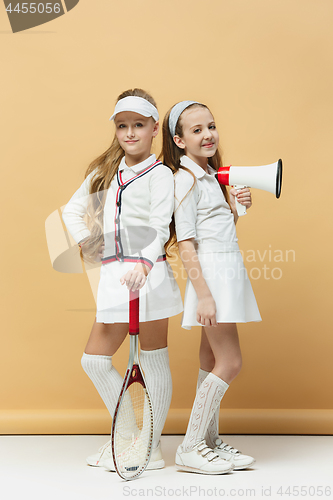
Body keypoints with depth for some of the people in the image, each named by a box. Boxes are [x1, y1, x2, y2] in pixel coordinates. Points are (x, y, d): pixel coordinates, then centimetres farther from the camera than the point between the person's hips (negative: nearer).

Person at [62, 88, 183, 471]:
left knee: (153, 361, 2)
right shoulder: (105, 172, 15)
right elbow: (73, 209, 25)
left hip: (149, 274, -7)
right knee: (94, 360, 8)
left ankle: (151, 448, 14)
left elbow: (160, 229, -13)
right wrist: (87, 243, 9)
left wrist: (143, 265, -28)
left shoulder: (159, 174, -3)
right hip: (113, 277, 7)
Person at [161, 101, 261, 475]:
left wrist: (237, 207, 6)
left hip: (228, 270, 9)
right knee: (229, 363, -9)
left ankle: (208, 442, 18)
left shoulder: (210, 174, 16)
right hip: (210, 272, -9)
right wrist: (203, 294, -21)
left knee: (212, 361, 11)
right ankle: (189, 448, -1)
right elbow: (186, 244, -16)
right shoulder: (186, 179, -11)